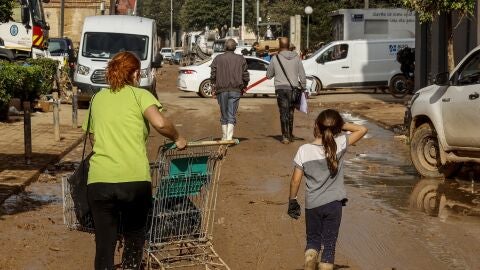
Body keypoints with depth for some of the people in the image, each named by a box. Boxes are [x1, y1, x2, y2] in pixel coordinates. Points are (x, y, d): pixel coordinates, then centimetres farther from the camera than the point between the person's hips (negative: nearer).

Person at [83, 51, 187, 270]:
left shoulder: (97, 98, 18)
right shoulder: (140, 95, 5)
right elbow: (160, 123, -12)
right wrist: (177, 139, 5)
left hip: (99, 180, 3)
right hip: (135, 179, -3)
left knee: (104, 244, 9)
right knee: (134, 240, 17)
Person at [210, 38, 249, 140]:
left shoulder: (218, 59, 2)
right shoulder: (241, 59, 4)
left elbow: (213, 75, -2)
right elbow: (246, 76, 2)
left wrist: (213, 88, 8)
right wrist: (243, 87, 18)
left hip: (221, 90, 0)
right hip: (235, 90, 0)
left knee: (224, 116, 12)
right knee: (232, 116, -1)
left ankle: (224, 137, 20)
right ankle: (229, 137, -14)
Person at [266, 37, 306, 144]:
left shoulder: (275, 58, -2)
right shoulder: (296, 58, 2)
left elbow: (269, 75, 7)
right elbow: (302, 76, 3)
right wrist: (303, 88, 12)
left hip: (280, 88, -2)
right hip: (293, 88, 2)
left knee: (284, 112, 0)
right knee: (290, 112, 14)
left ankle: (285, 136, -6)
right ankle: (290, 135, 22)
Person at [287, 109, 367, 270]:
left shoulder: (304, 151, -11)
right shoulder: (340, 145, -12)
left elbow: (295, 180, -6)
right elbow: (362, 130, -2)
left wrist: (292, 201, 6)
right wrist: (342, 125, -4)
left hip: (312, 204, 1)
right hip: (333, 203, -1)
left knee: (313, 240, 19)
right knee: (329, 245, 9)